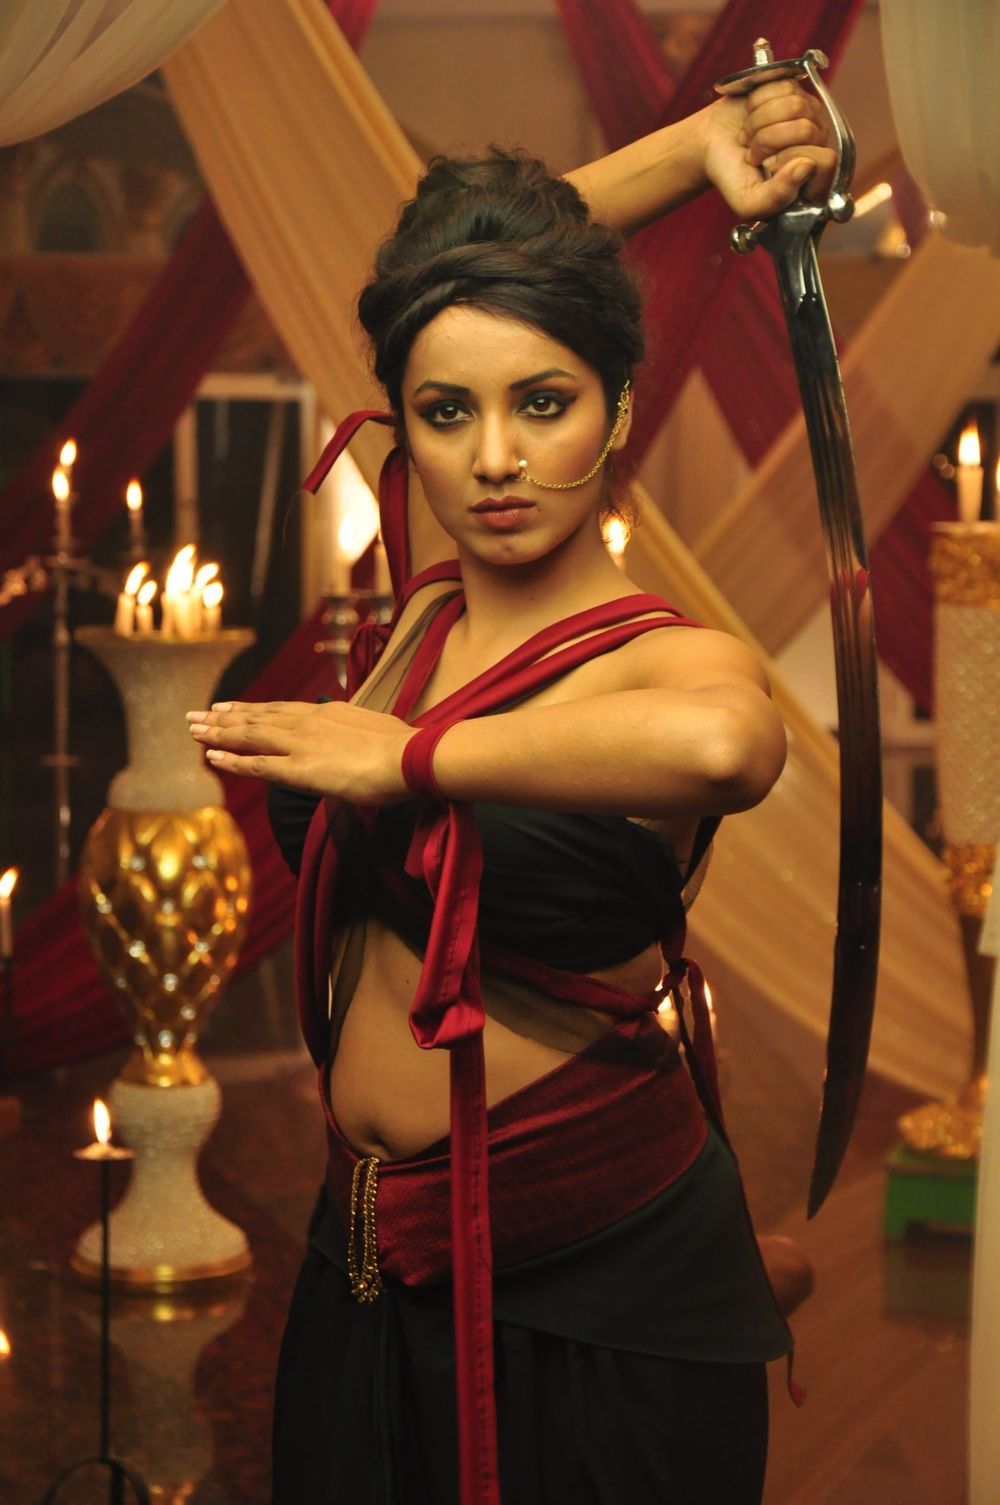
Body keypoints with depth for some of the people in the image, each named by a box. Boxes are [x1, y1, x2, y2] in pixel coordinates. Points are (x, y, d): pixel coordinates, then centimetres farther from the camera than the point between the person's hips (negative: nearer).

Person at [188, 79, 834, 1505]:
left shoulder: (665, 662, -16)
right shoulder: (431, 607, 1)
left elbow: (724, 744, -43)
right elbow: (452, 253, 14)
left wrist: (405, 757, -30)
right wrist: (696, 145, 8)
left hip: (598, 1306, -6)